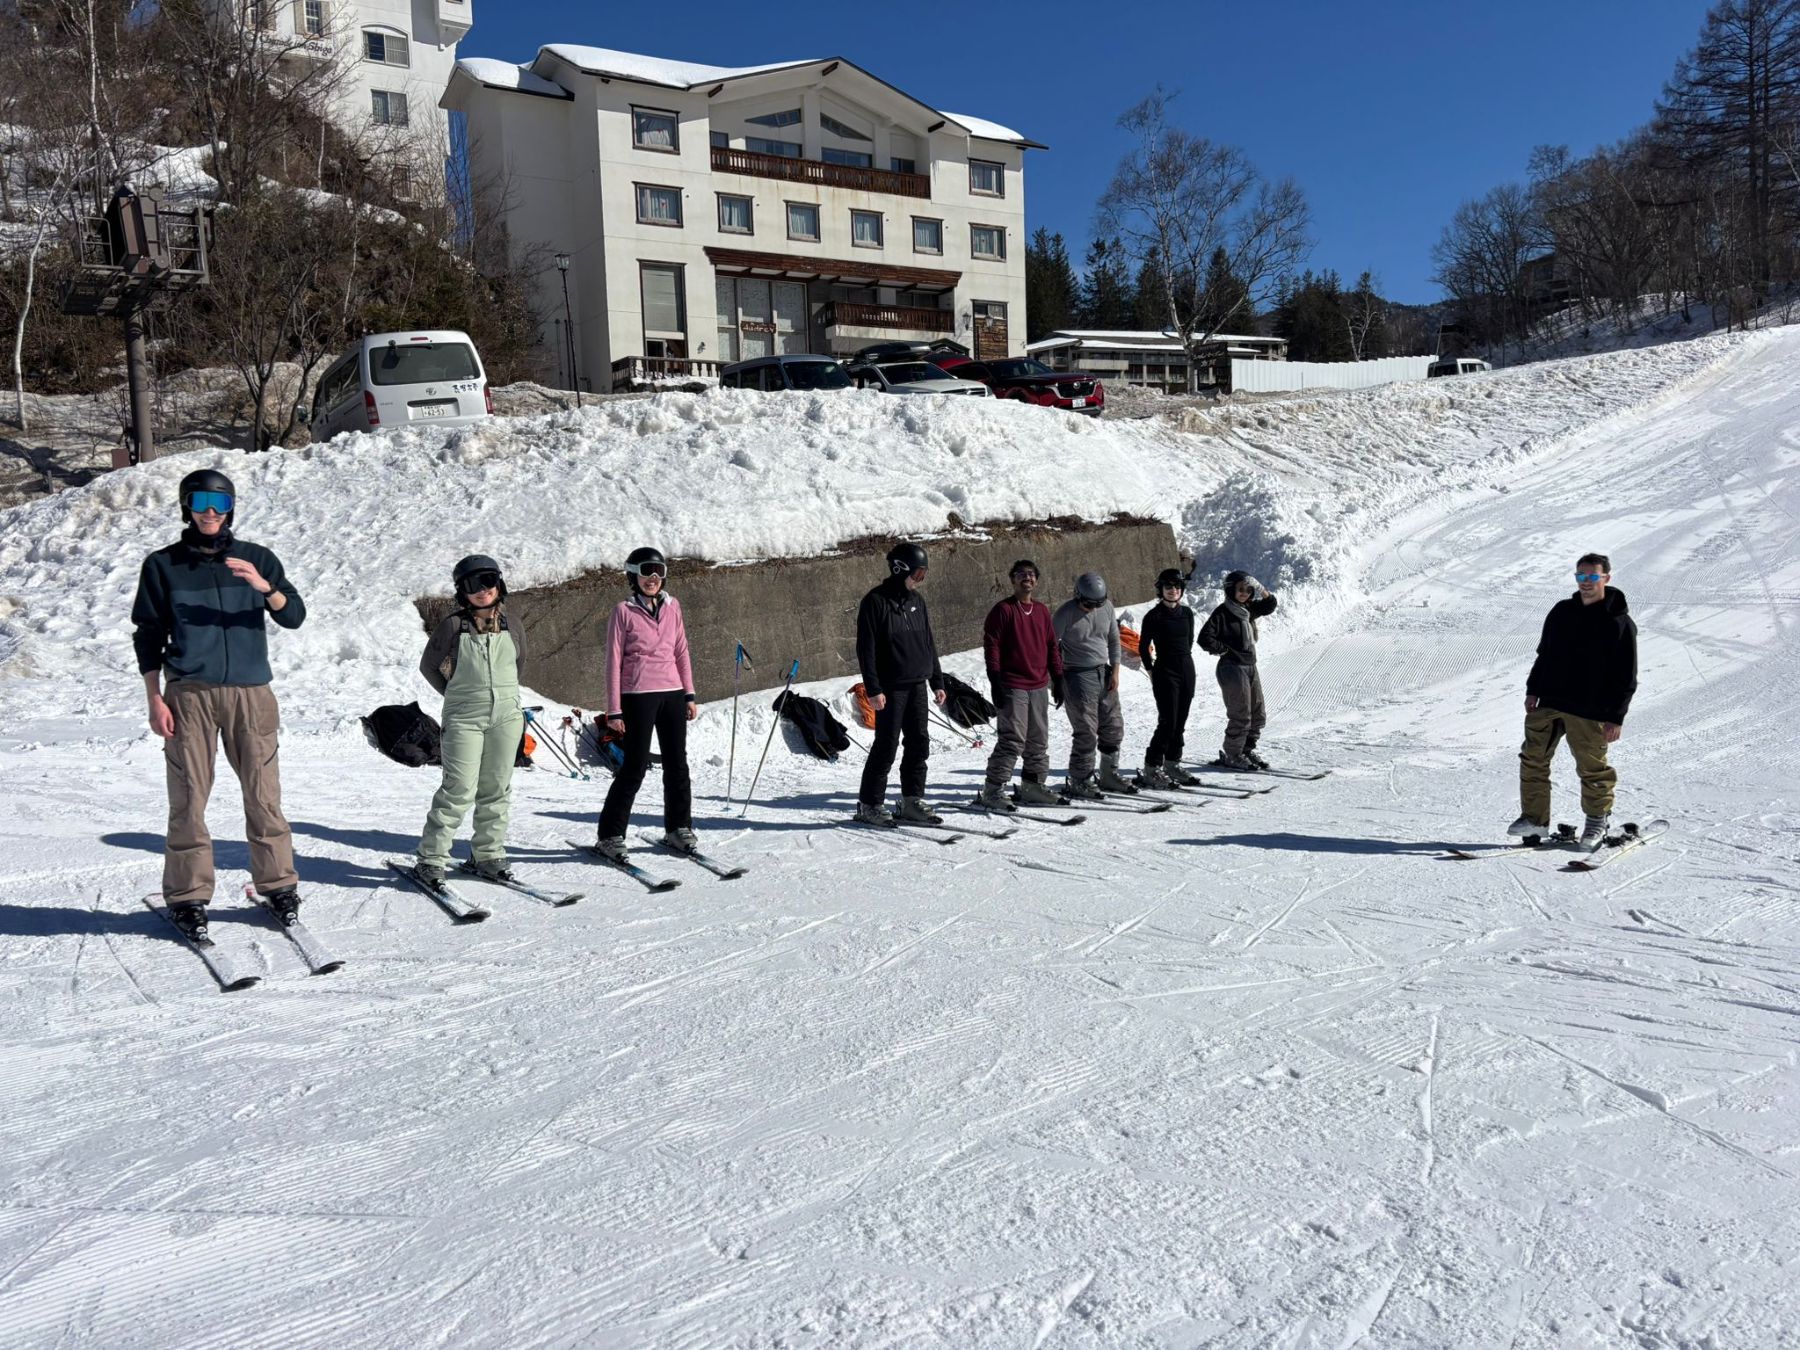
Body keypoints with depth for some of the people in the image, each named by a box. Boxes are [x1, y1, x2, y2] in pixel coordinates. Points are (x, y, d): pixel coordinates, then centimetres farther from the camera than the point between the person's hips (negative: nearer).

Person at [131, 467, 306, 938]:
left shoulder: (257, 559, 10)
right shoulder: (163, 565, 8)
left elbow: (294, 616, 2)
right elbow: (147, 635, 9)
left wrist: (264, 588, -17)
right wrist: (154, 698, 1)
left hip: (251, 692, 1)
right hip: (189, 694, 0)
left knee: (264, 796, 1)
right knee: (188, 799, 0)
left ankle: (278, 886, 12)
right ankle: (188, 898, 10)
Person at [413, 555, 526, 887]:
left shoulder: (513, 630, 6)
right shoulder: (453, 626, -5)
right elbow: (428, 666, 6)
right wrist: (458, 696, 8)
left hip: (506, 717, 4)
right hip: (464, 720, -4)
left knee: (497, 790, 9)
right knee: (459, 789, -9)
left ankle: (489, 855, 20)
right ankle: (431, 858, 1)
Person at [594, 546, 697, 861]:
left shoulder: (672, 606, 9)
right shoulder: (623, 611, -3)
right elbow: (614, 661, -4)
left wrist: (690, 695, 8)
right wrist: (614, 710, -7)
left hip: (672, 694, 5)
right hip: (638, 696, -5)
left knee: (677, 764, 10)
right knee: (635, 767, -3)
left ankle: (678, 828, 23)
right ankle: (610, 835, 8)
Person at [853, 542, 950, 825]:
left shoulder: (916, 600, 14)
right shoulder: (875, 601, -8)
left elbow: (929, 643, 19)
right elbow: (866, 648, -11)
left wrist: (937, 681, 16)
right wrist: (873, 688, -17)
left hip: (918, 685, 7)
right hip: (891, 687, -7)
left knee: (919, 743, 5)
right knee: (887, 744, -4)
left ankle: (911, 802, 13)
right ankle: (868, 804, 6)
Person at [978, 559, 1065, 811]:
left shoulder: (1042, 611, 14)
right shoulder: (1003, 610, -5)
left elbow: (1052, 646, 19)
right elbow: (991, 645, -8)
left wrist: (1057, 679, 15)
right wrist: (995, 682, -14)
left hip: (1039, 687, 7)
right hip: (1012, 688, -7)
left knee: (1039, 741, 11)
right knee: (1012, 740, -11)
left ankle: (1032, 786, 22)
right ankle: (993, 790, -5)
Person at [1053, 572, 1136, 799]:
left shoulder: (1107, 606, 2)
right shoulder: (1066, 612, -14)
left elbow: (1114, 639, 12)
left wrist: (1115, 671, 5)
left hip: (1104, 673, 6)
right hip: (1078, 675, -6)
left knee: (1114, 727, 9)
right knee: (1086, 731, -9)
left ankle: (1109, 776, 23)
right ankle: (1079, 781, 1)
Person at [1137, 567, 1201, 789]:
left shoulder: (1187, 613, 8)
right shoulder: (1154, 616, -8)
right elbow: (1143, 647, -2)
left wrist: (1184, 660, 16)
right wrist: (1151, 671, 3)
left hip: (1187, 670, 6)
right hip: (1165, 672, -6)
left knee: (1180, 722, 9)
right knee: (1168, 722, -10)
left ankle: (1173, 764, 20)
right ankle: (1151, 770, -5)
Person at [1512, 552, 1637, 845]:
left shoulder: (1620, 623, -7)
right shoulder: (1561, 612, 9)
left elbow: (1626, 676, -7)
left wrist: (1616, 717, -10)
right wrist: (1533, 690, 12)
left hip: (1589, 712, -5)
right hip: (1549, 704, 5)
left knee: (1592, 767, 5)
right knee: (1533, 758, 4)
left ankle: (1598, 817, 26)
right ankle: (1534, 817, 14)